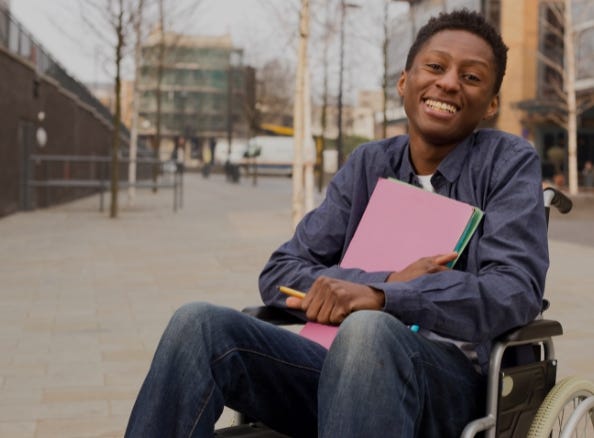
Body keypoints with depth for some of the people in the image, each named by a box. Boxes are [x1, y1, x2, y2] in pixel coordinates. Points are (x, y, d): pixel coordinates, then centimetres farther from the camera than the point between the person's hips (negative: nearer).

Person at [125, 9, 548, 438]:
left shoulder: (509, 162, 4)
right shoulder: (368, 165, 15)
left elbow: (516, 291, -11)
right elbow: (279, 275, 8)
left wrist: (381, 296, -24)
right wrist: (388, 282, -10)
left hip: (448, 380, -3)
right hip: (350, 366, 4)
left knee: (367, 329, -38)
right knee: (200, 324, -21)